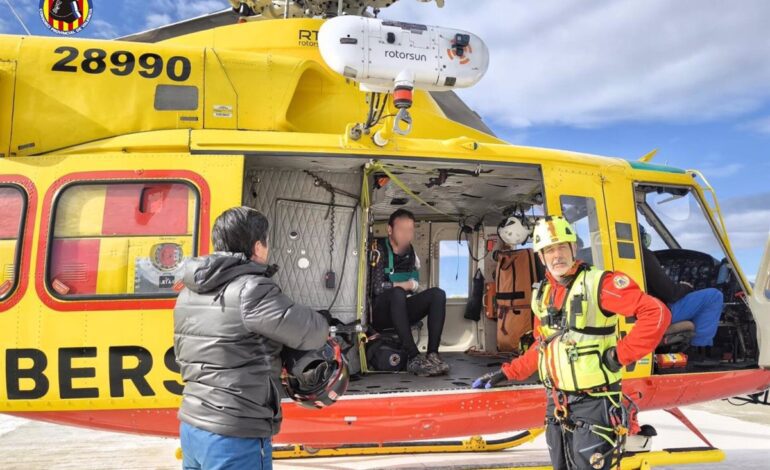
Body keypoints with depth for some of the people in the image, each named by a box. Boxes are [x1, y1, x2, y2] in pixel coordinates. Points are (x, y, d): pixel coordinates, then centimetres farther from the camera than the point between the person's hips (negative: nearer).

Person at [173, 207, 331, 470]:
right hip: (235, 438, -8)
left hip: (191, 427, 8)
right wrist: (319, 323, 9)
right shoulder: (251, 290, -19)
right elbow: (313, 333, -15)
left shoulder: (189, 292, 6)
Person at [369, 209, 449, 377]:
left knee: (438, 294, -15)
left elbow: (415, 286, 12)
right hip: (379, 314, -6)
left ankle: (433, 354, -28)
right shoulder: (378, 250, -10)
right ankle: (413, 358, -40)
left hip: (401, 311, 6)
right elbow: (377, 288, -19)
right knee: (397, 293, -36)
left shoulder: (411, 253, 9)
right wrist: (406, 285, -7)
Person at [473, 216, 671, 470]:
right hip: (556, 405, 7)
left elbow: (657, 313, -20)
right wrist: (507, 373, 15)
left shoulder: (599, 283, -14)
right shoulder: (542, 294, 9)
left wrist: (622, 354, -19)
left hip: (593, 404, -7)